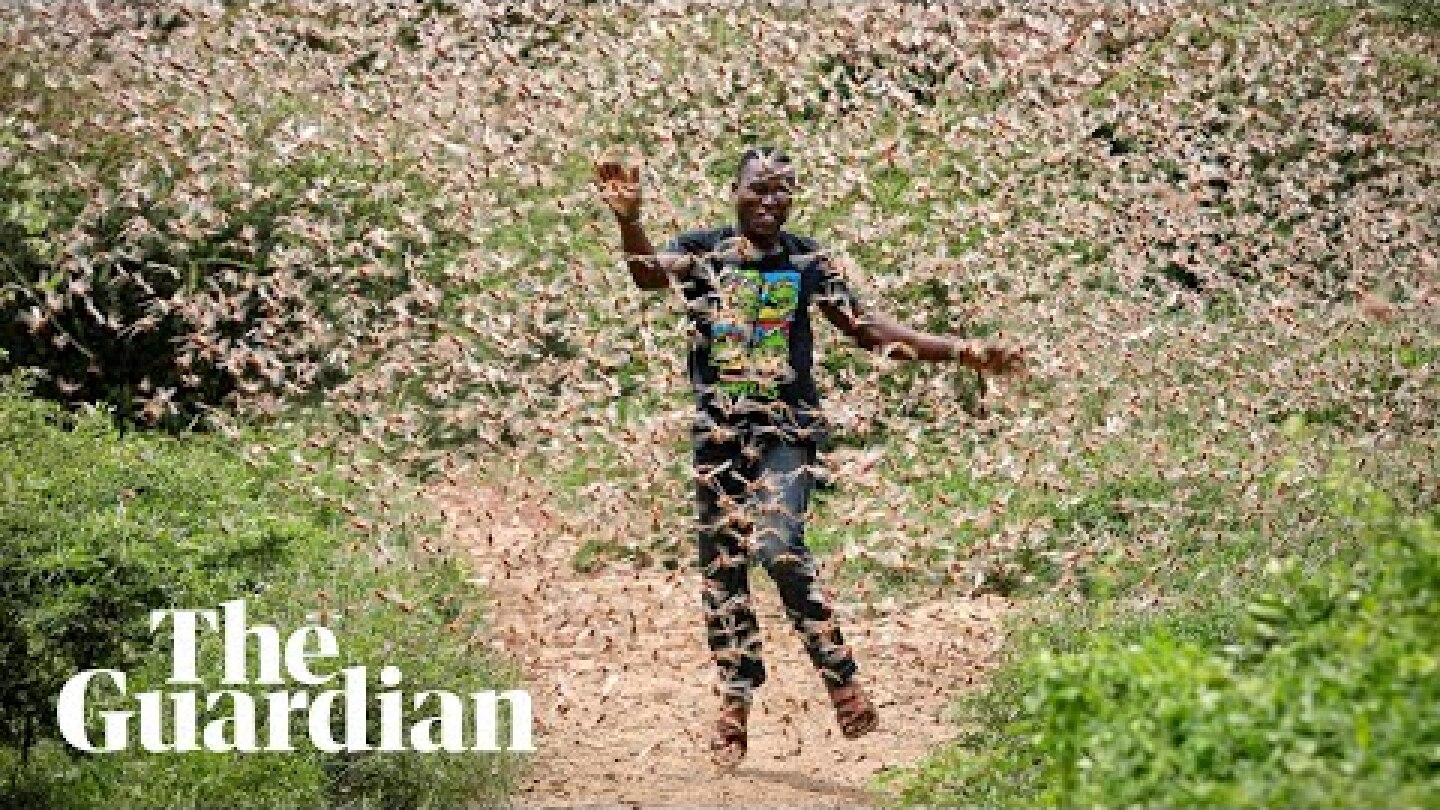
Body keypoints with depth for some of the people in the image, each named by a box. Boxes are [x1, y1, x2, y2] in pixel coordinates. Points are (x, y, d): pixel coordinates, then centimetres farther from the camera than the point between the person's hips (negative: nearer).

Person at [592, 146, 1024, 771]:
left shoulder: (807, 261, 4)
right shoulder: (703, 249, 1)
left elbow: (870, 330, 6)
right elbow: (649, 272, -21)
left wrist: (963, 353, 0)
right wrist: (628, 222, -43)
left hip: (786, 429, -1)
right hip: (717, 429, 2)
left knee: (778, 545, -22)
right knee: (722, 565, 5)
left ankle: (840, 675, -8)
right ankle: (735, 701, 16)